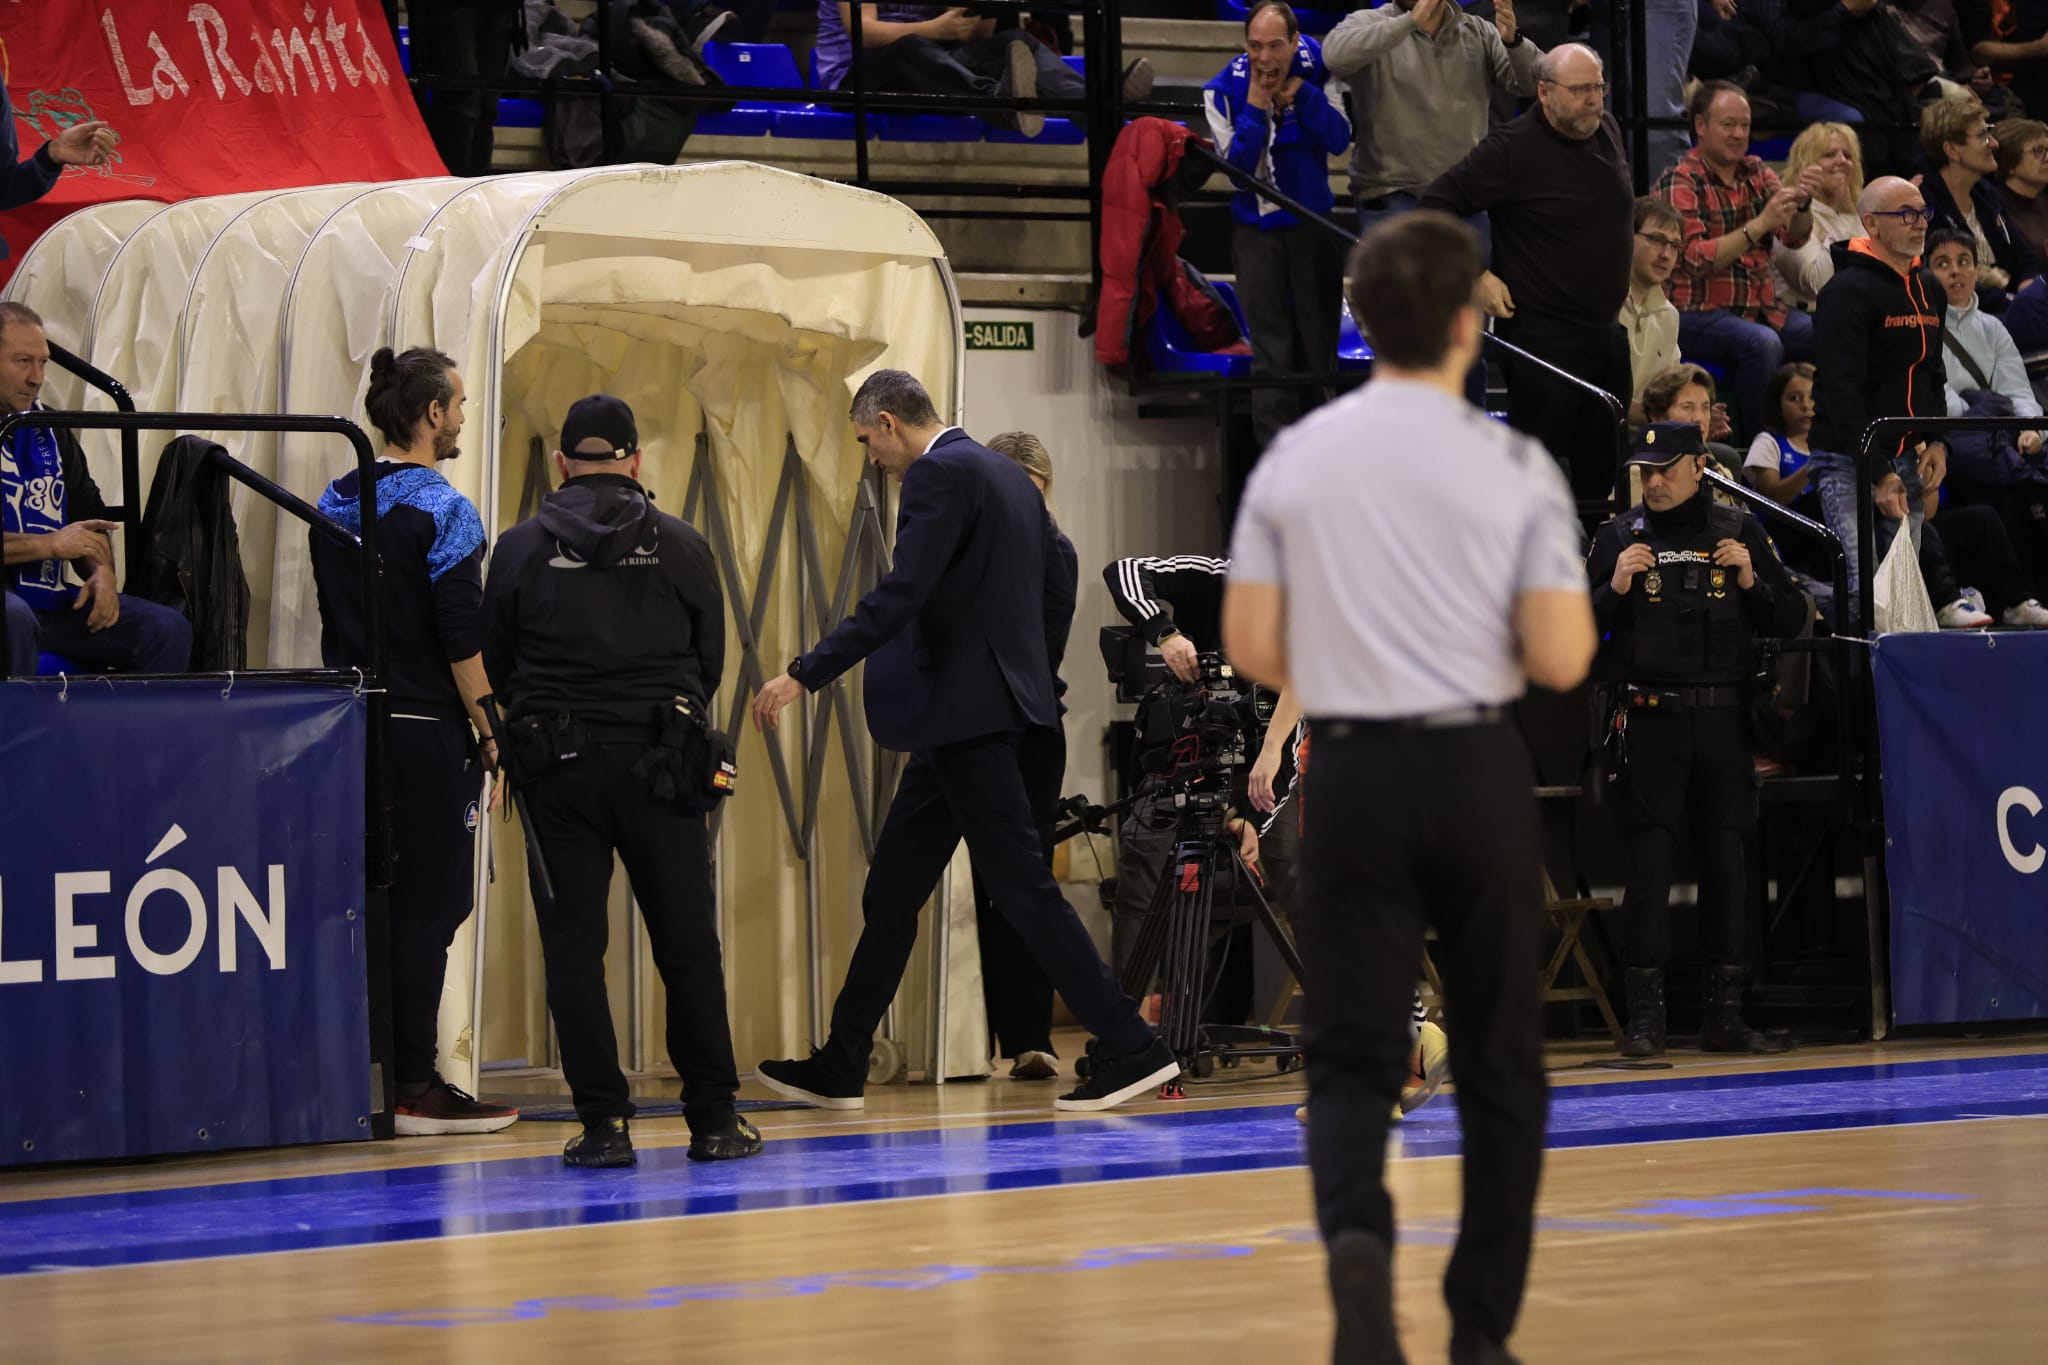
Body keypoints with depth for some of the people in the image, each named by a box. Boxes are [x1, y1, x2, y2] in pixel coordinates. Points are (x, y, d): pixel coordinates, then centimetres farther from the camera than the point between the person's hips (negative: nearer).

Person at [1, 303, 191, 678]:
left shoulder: (49, 430, 18)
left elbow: (88, 517, 24)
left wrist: (101, 573, 3)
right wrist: (49, 545, -16)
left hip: (51, 599, 7)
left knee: (168, 630, -7)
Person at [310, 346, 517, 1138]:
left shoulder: (331, 506, 11)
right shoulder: (441, 510, -12)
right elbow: (463, 640, -15)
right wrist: (494, 740, -10)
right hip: (426, 735, -7)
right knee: (428, 903, -3)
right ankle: (416, 1087, -3)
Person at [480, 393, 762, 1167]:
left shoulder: (522, 549, 1)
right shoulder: (681, 547, 3)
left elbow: (495, 666, 5)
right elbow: (711, 661, 9)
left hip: (556, 765, 0)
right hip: (660, 770, 1)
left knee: (573, 948, 3)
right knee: (688, 945, 7)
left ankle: (603, 1124, -1)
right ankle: (714, 1118, 9)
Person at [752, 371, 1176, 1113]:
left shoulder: (940, 475, -13)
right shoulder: (1007, 476, 16)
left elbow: (900, 594, -22)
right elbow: (1055, 567, 19)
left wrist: (805, 673, -22)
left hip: (966, 712, -10)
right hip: (969, 718, 10)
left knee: (1023, 886, -8)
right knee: (891, 891, 13)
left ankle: (1131, 1048, -8)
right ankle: (839, 1067, 19)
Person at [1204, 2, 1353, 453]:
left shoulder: (1316, 68, -9)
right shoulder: (1223, 90, -14)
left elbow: (1339, 140, -11)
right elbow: (1235, 166, -16)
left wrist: (1302, 94, -23)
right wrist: (1255, 108, -27)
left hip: (1314, 222, 2)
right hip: (1256, 228, -2)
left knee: (1319, 339, 10)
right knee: (1272, 348, -5)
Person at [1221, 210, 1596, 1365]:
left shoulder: (1295, 460, 1)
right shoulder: (1514, 468, -7)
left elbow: (1252, 648, 2)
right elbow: (1560, 659, -11)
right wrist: (1578, 613, 11)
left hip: (1354, 772, 2)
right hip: (1478, 769, -1)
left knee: (1355, 1053, 3)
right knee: (1500, 1062, 10)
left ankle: (1356, 1235, -26)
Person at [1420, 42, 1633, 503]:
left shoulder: (1607, 130, 8)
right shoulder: (1512, 149, -14)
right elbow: (1437, 204, -12)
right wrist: (1477, 278, -15)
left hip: (1607, 333, 7)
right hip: (1542, 338, -7)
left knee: (1601, 473, 13)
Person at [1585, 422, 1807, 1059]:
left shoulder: (1739, 531, 9)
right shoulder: (1619, 536, 4)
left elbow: (1791, 619, 10)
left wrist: (1752, 582, -7)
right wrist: (1615, 588, -14)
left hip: (1723, 718, 2)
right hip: (1649, 718, -2)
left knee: (1726, 859, 5)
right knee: (1650, 860, -8)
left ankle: (1724, 1014, 12)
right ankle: (1644, 1016, -5)